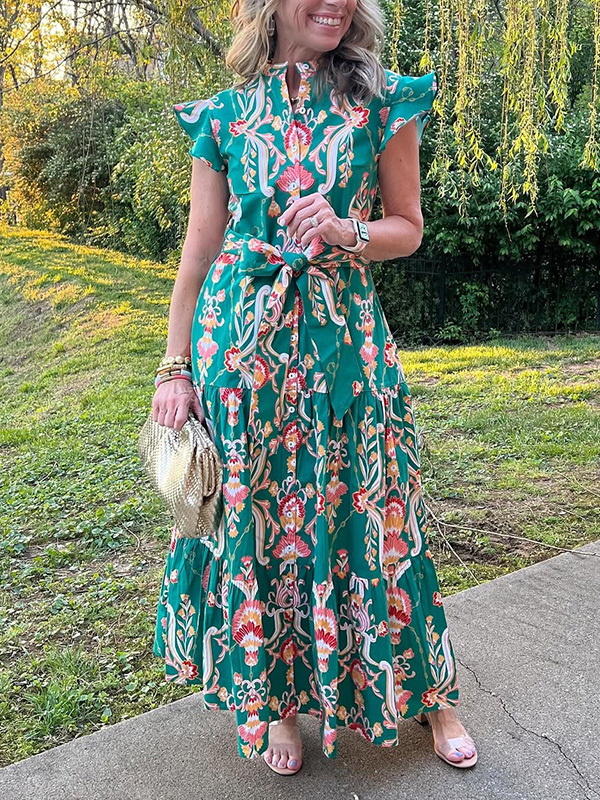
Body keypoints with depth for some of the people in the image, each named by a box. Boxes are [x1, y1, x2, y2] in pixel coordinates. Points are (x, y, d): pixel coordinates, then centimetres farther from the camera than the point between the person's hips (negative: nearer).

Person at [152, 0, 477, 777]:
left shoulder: (383, 102, 4)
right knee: (254, 517, 9)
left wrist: (347, 232, -13)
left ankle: (428, 691, 30)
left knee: (367, 513, 6)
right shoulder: (224, 117, 6)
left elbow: (408, 227, 9)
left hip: (344, 336, 0)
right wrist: (175, 369, 3)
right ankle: (274, 696, 32)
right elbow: (197, 253, 6)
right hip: (238, 337, 1)